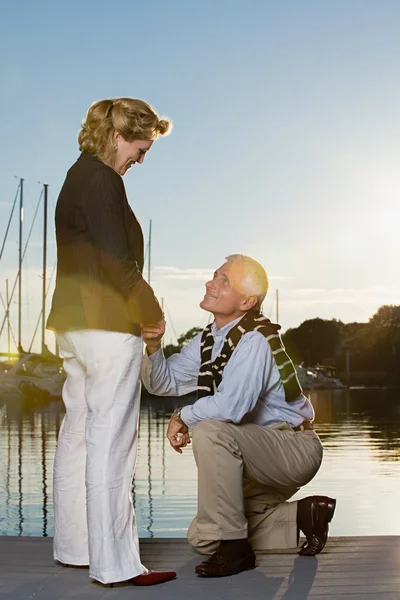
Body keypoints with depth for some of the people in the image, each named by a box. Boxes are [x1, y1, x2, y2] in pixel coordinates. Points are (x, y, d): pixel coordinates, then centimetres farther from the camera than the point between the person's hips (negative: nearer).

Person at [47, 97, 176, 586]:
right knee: (110, 444, -7)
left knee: (78, 435, 14)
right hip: (109, 326, -10)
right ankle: (114, 563, -2)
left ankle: (75, 545, 25)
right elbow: (117, 262, -19)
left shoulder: (77, 176, 17)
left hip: (73, 323, 10)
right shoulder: (102, 180, -13)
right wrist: (152, 313, -7)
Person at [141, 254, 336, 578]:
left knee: (210, 432, -33)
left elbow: (229, 406, -35)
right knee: (202, 538, 10)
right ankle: (303, 515, 18)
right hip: (258, 457, 9)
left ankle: (234, 547, -21)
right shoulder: (208, 339, 3)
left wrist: (183, 417, -16)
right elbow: (164, 382, 5)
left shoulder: (255, 339, -24)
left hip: (294, 450, -9)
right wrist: (152, 345, -15)